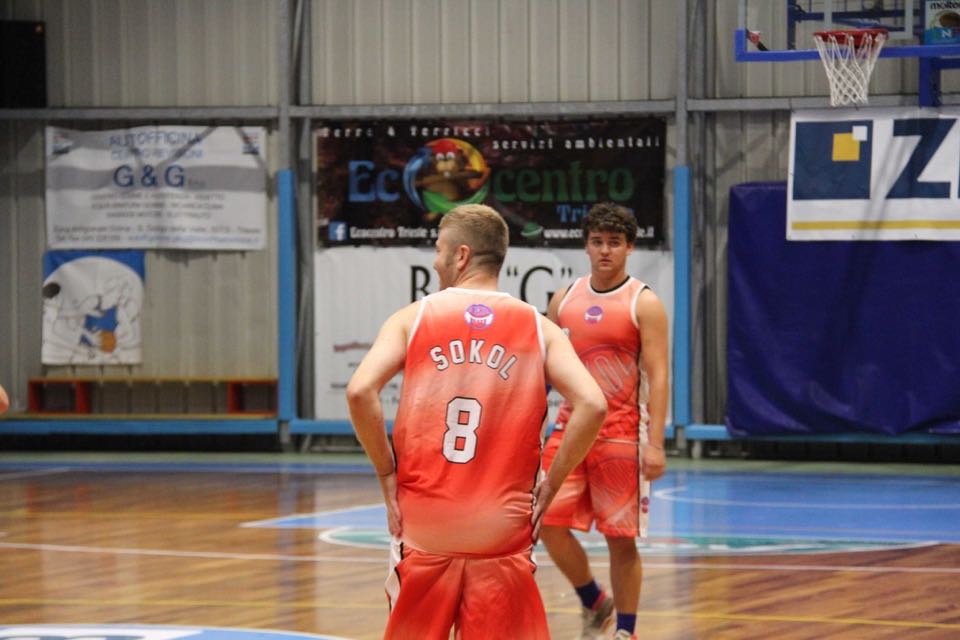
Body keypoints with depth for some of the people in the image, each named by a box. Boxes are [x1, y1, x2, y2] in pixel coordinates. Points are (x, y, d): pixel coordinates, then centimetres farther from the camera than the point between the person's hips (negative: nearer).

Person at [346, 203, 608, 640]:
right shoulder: (539, 329, 6)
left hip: (424, 525, 0)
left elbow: (359, 392, -10)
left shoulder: (413, 318, 4)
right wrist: (549, 485, 1)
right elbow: (592, 405, -8)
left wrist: (387, 473, 1)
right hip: (504, 532, 0)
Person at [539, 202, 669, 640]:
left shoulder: (644, 304, -6)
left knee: (620, 538, -1)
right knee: (550, 521, -4)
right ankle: (594, 603, 18)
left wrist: (655, 443, -17)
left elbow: (657, 377, -10)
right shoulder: (565, 299, 9)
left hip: (621, 433, -5)